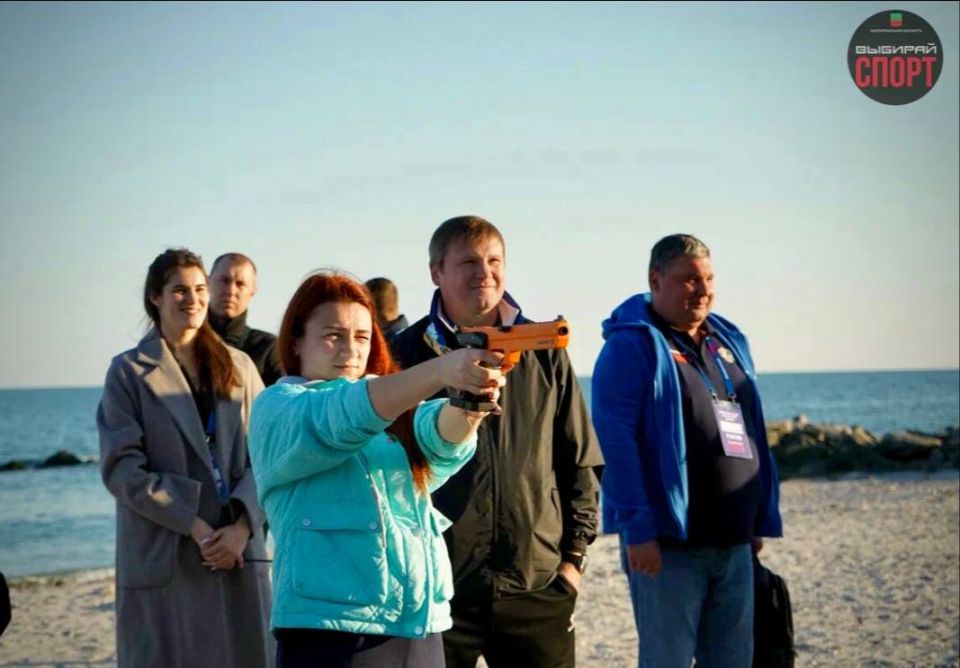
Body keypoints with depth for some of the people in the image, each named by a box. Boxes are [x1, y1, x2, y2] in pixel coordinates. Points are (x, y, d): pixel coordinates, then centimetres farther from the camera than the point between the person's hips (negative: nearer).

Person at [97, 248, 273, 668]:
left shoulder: (238, 367, 12)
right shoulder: (129, 372, 3)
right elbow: (121, 468, -5)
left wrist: (242, 526, -11)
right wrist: (194, 526, -13)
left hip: (238, 552, 3)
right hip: (163, 556, -3)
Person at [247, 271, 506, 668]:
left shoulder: (396, 409, 15)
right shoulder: (277, 408, 0)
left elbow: (440, 434, -7)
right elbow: (343, 418, -20)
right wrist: (440, 371, -34)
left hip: (420, 624, 5)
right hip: (330, 625, -5)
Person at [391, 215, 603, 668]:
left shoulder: (543, 352, 9)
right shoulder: (409, 355, 1)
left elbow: (581, 462, 13)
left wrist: (574, 554, 8)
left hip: (536, 584, 2)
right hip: (438, 585, -2)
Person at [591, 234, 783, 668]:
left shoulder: (729, 342, 16)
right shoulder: (632, 345, -7)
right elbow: (616, 439, -15)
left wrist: (763, 520, 16)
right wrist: (638, 528, -21)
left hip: (734, 542, 7)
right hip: (668, 542, -7)